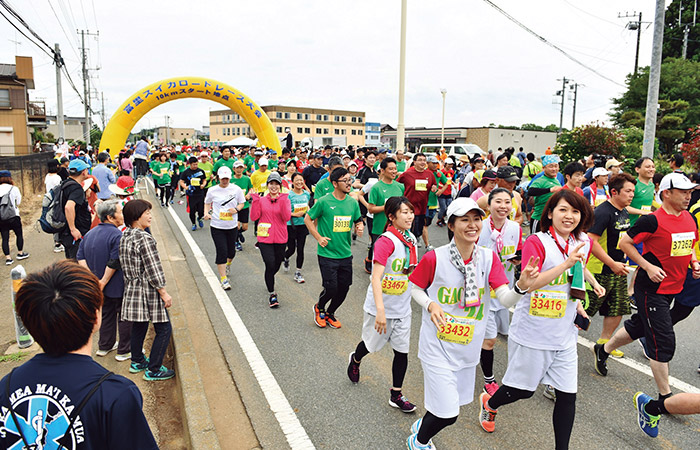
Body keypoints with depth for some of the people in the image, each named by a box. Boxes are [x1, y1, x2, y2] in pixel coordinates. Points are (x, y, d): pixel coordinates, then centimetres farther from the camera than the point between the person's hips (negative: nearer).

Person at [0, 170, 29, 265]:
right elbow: (18, 202, 1)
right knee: (19, 234, 16)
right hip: (13, 217, -3)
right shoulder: (14, 189, -7)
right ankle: (20, 253, 27)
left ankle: (8, 258, 8)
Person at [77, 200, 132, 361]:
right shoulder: (117, 235, -21)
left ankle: (104, 346, 35)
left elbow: (80, 258, 3)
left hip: (101, 286, 8)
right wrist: (103, 282, -17)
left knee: (107, 314, 23)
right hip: (118, 287, -8)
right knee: (125, 317, 7)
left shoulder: (90, 233, 6)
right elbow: (114, 263, -26)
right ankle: (124, 350, 16)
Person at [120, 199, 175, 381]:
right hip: (148, 291, -9)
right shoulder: (144, 238, -21)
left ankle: (137, 362, 37)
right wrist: (164, 293, -14)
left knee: (139, 325, 23)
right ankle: (153, 369, 8)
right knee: (164, 329, 2)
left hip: (131, 289, 9)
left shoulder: (124, 237, 6)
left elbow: (125, 266, 14)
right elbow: (153, 270, -21)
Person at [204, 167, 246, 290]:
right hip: (217, 226, -1)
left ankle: (228, 264, 50)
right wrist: (206, 213, -6)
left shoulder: (236, 189, -2)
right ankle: (223, 279, 2)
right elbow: (207, 203, 14)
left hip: (232, 226, 2)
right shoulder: (212, 190, -2)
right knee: (222, 251, -8)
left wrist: (236, 209, -12)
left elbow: (242, 203, 9)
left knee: (231, 251, 13)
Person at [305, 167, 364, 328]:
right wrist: (318, 237, -9)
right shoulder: (324, 202, -11)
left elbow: (358, 221, 16)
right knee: (331, 288, -4)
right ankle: (319, 308, 28)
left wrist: (360, 228, -7)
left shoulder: (353, 202, 3)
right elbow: (308, 219, -1)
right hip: (327, 253, -5)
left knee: (343, 288, 10)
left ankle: (330, 313, 35)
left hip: (346, 254, 5)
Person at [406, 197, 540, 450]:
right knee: (448, 414, -5)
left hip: (468, 347, 5)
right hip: (437, 346, -4)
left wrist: (521, 286, -34)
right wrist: (430, 305, -20)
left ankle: (422, 424, 53)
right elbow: (415, 288, -1)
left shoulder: (489, 258, -6)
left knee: (456, 399, 21)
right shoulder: (434, 258, -16)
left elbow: (506, 300, -14)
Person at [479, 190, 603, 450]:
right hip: (532, 333, -5)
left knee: (568, 395, 6)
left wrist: (577, 302, 8)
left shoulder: (583, 243, 4)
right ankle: (489, 403, 42)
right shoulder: (537, 242, -15)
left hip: (565, 335, 5)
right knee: (522, 390, 11)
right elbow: (528, 284, -25)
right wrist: (566, 264, -31)